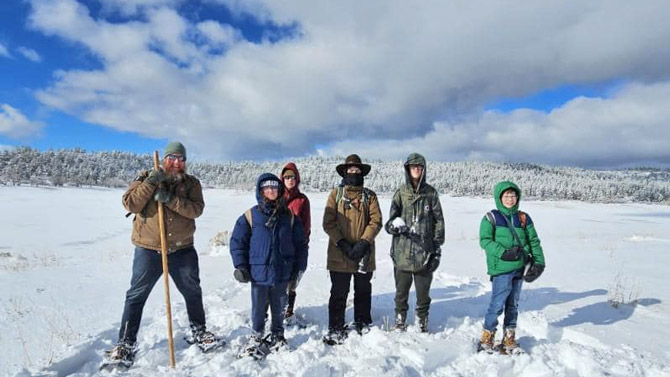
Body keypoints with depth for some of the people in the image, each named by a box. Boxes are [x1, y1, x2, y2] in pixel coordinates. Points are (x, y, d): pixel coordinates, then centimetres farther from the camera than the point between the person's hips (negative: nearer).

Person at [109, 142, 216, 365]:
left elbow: (196, 209, -15)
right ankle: (126, 343, 21)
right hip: (149, 249, -1)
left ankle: (198, 331, 33)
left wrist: (170, 199, -27)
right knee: (137, 295, 5)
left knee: (193, 291, 13)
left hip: (183, 249, 2)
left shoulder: (191, 183, 1)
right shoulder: (146, 179, 0)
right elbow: (130, 204, -13)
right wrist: (150, 183, -23)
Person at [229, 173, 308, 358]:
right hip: (258, 272, -2)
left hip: (282, 273, 2)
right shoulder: (250, 216, -5)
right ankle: (257, 337, 31)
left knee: (279, 308, 17)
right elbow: (237, 242, -1)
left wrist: (299, 265, 4)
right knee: (258, 308, 11)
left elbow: (300, 243, 6)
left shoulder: (289, 216, 1)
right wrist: (240, 266, -6)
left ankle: (277, 336, 37)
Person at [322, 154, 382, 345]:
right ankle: (335, 329, 19)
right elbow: (328, 222, -4)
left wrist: (363, 243, -16)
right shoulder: (336, 194, 2)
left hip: (364, 254, 2)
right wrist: (343, 244, -15)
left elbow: (376, 221, -3)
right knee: (339, 293, 5)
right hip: (339, 254, -2)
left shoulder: (369, 195, 6)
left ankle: (363, 324, 34)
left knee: (363, 291, 16)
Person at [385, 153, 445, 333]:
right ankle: (400, 323, 28)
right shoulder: (400, 193, 3)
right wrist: (394, 225, -22)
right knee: (401, 292, 11)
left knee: (423, 293, 11)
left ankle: (422, 323, 29)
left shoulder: (431, 193, 3)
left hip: (425, 252, 0)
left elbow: (439, 221, 5)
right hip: (402, 252, 0)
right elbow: (390, 221, 2)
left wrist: (437, 247, 1)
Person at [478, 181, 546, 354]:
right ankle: (487, 339, 11)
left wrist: (538, 263, 2)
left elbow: (534, 241, 11)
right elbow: (485, 240, -10)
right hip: (501, 268, -5)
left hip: (519, 269, 5)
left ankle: (509, 341, 26)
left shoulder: (524, 218, 10)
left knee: (513, 305, 14)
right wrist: (503, 253, -21)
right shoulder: (491, 218, -4)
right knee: (497, 304, -6)